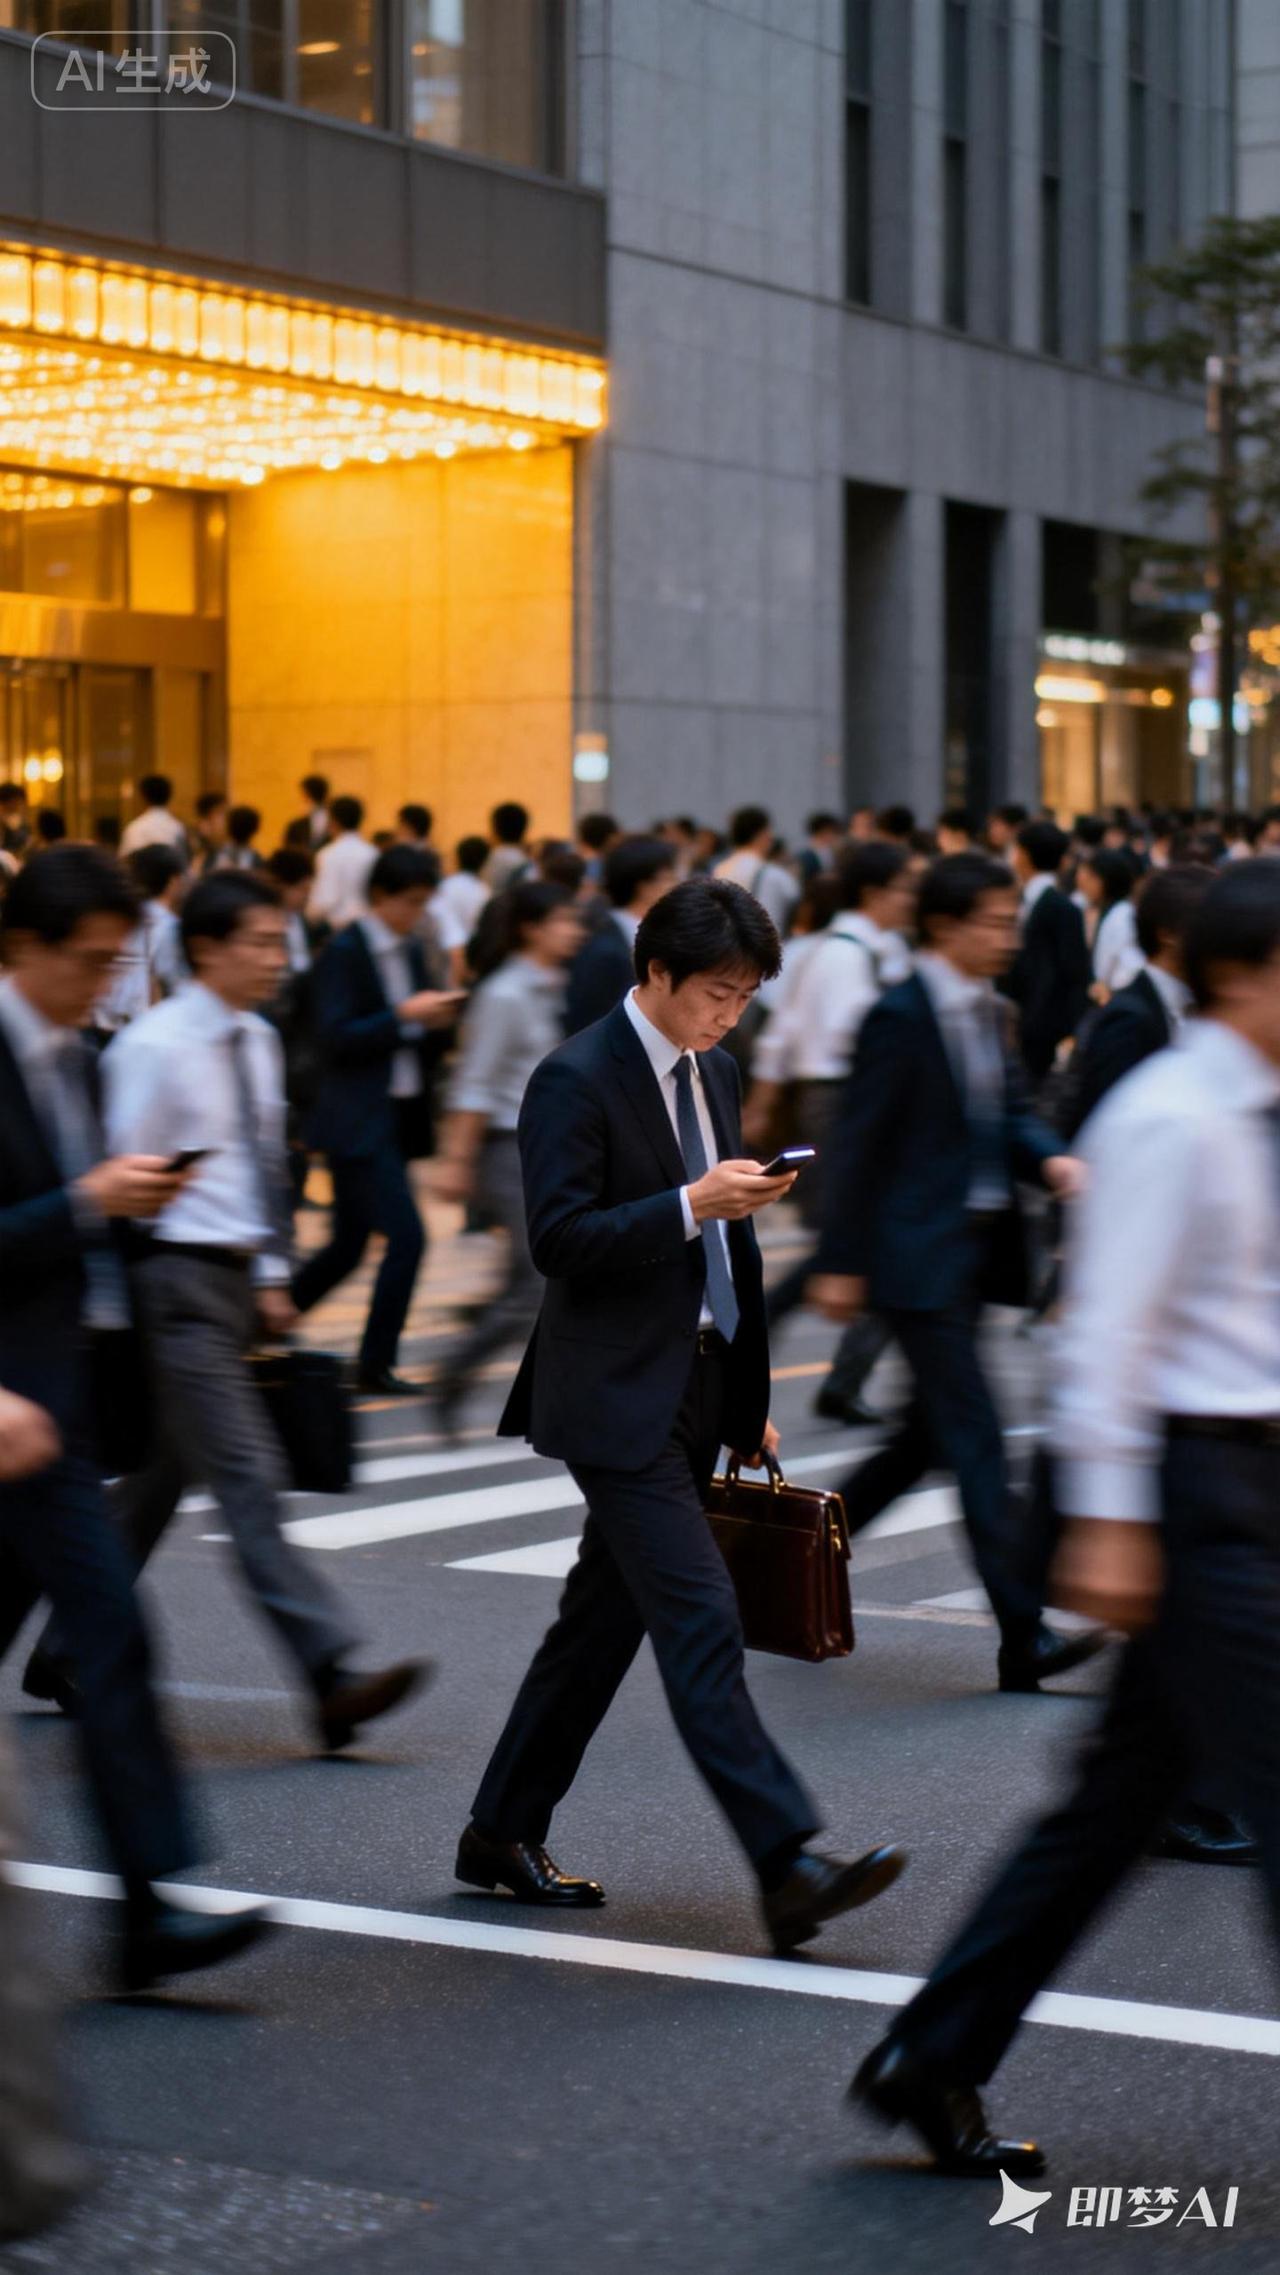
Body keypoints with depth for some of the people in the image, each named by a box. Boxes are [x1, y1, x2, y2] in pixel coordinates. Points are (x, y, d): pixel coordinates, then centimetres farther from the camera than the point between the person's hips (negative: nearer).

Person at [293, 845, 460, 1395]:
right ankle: (375, 1363, -3)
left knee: (349, 1246, 13)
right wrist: (403, 1016, -22)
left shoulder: (411, 951, 13)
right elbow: (335, 1038, -17)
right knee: (406, 1237, -13)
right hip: (358, 1121, -8)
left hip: (397, 1117, 8)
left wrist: (436, 1021, -3)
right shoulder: (343, 953, -10)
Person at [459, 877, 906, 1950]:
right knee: (702, 1623, -13)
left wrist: (751, 1402, 20)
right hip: (617, 1398, -9)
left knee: (604, 1619, 14)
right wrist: (692, 1204, -26)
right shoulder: (576, 1079, -12)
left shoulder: (716, 1077, 14)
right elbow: (560, 1240, -19)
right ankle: (787, 1868, -18)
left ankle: (504, 1834, 25)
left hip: (695, 1392, 9)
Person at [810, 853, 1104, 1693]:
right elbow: (858, 1142, -13)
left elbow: (1012, 1112, 14)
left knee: (932, 1431, 16)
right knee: (976, 1436, -10)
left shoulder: (987, 1012, 12)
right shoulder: (899, 1017, -13)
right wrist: (841, 1262, -13)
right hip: (920, 1254, -9)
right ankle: (1023, 1639, -10)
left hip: (977, 1247, 9)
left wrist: (1052, 1158, -8)